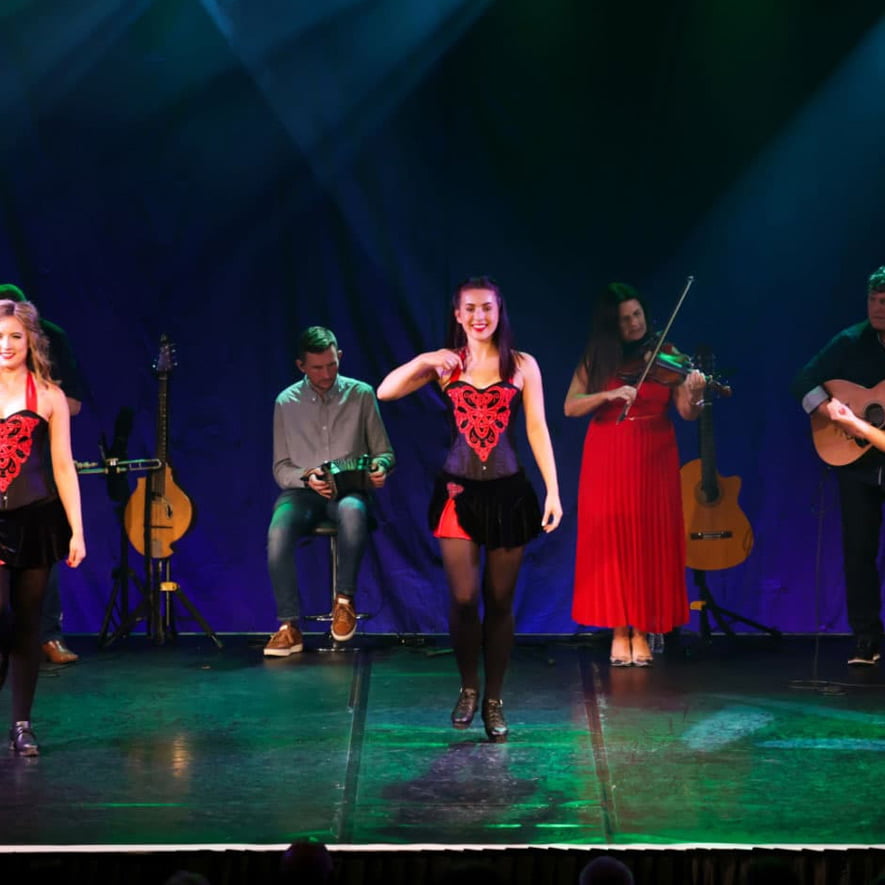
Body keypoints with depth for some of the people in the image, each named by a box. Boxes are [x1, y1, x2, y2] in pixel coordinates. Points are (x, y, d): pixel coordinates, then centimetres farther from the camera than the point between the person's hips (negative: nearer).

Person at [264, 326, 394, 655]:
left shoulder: (361, 395, 4)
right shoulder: (287, 402, 6)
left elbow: (384, 452, 10)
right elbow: (280, 467, 7)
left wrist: (380, 466, -15)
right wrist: (306, 478, -15)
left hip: (350, 490, -1)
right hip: (302, 491, 1)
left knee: (353, 511, -40)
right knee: (279, 531, -34)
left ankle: (344, 600, -22)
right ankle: (289, 627, -27)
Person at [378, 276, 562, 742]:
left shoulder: (522, 366, 2)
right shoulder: (445, 363, 4)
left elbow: (537, 430, 0)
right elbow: (385, 392, -4)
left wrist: (553, 490, -6)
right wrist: (424, 361, -18)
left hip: (507, 491, 0)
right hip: (459, 490, 0)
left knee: (500, 601, 5)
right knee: (464, 598, -7)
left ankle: (494, 701, 17)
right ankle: (468, 689, 16)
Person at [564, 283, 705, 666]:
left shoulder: (665, 355, 1)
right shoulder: (596, 358, 4)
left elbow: (687, 413, -8)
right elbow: (571, 407, -4)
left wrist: (694, 393, -29)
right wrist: (610, 394, -18)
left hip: (653, 460, -1)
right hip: (607, 460, 1)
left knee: (651, 543, -1)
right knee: (611, 541, -1)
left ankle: (642, 631, 7)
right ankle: (619, 631, 6)